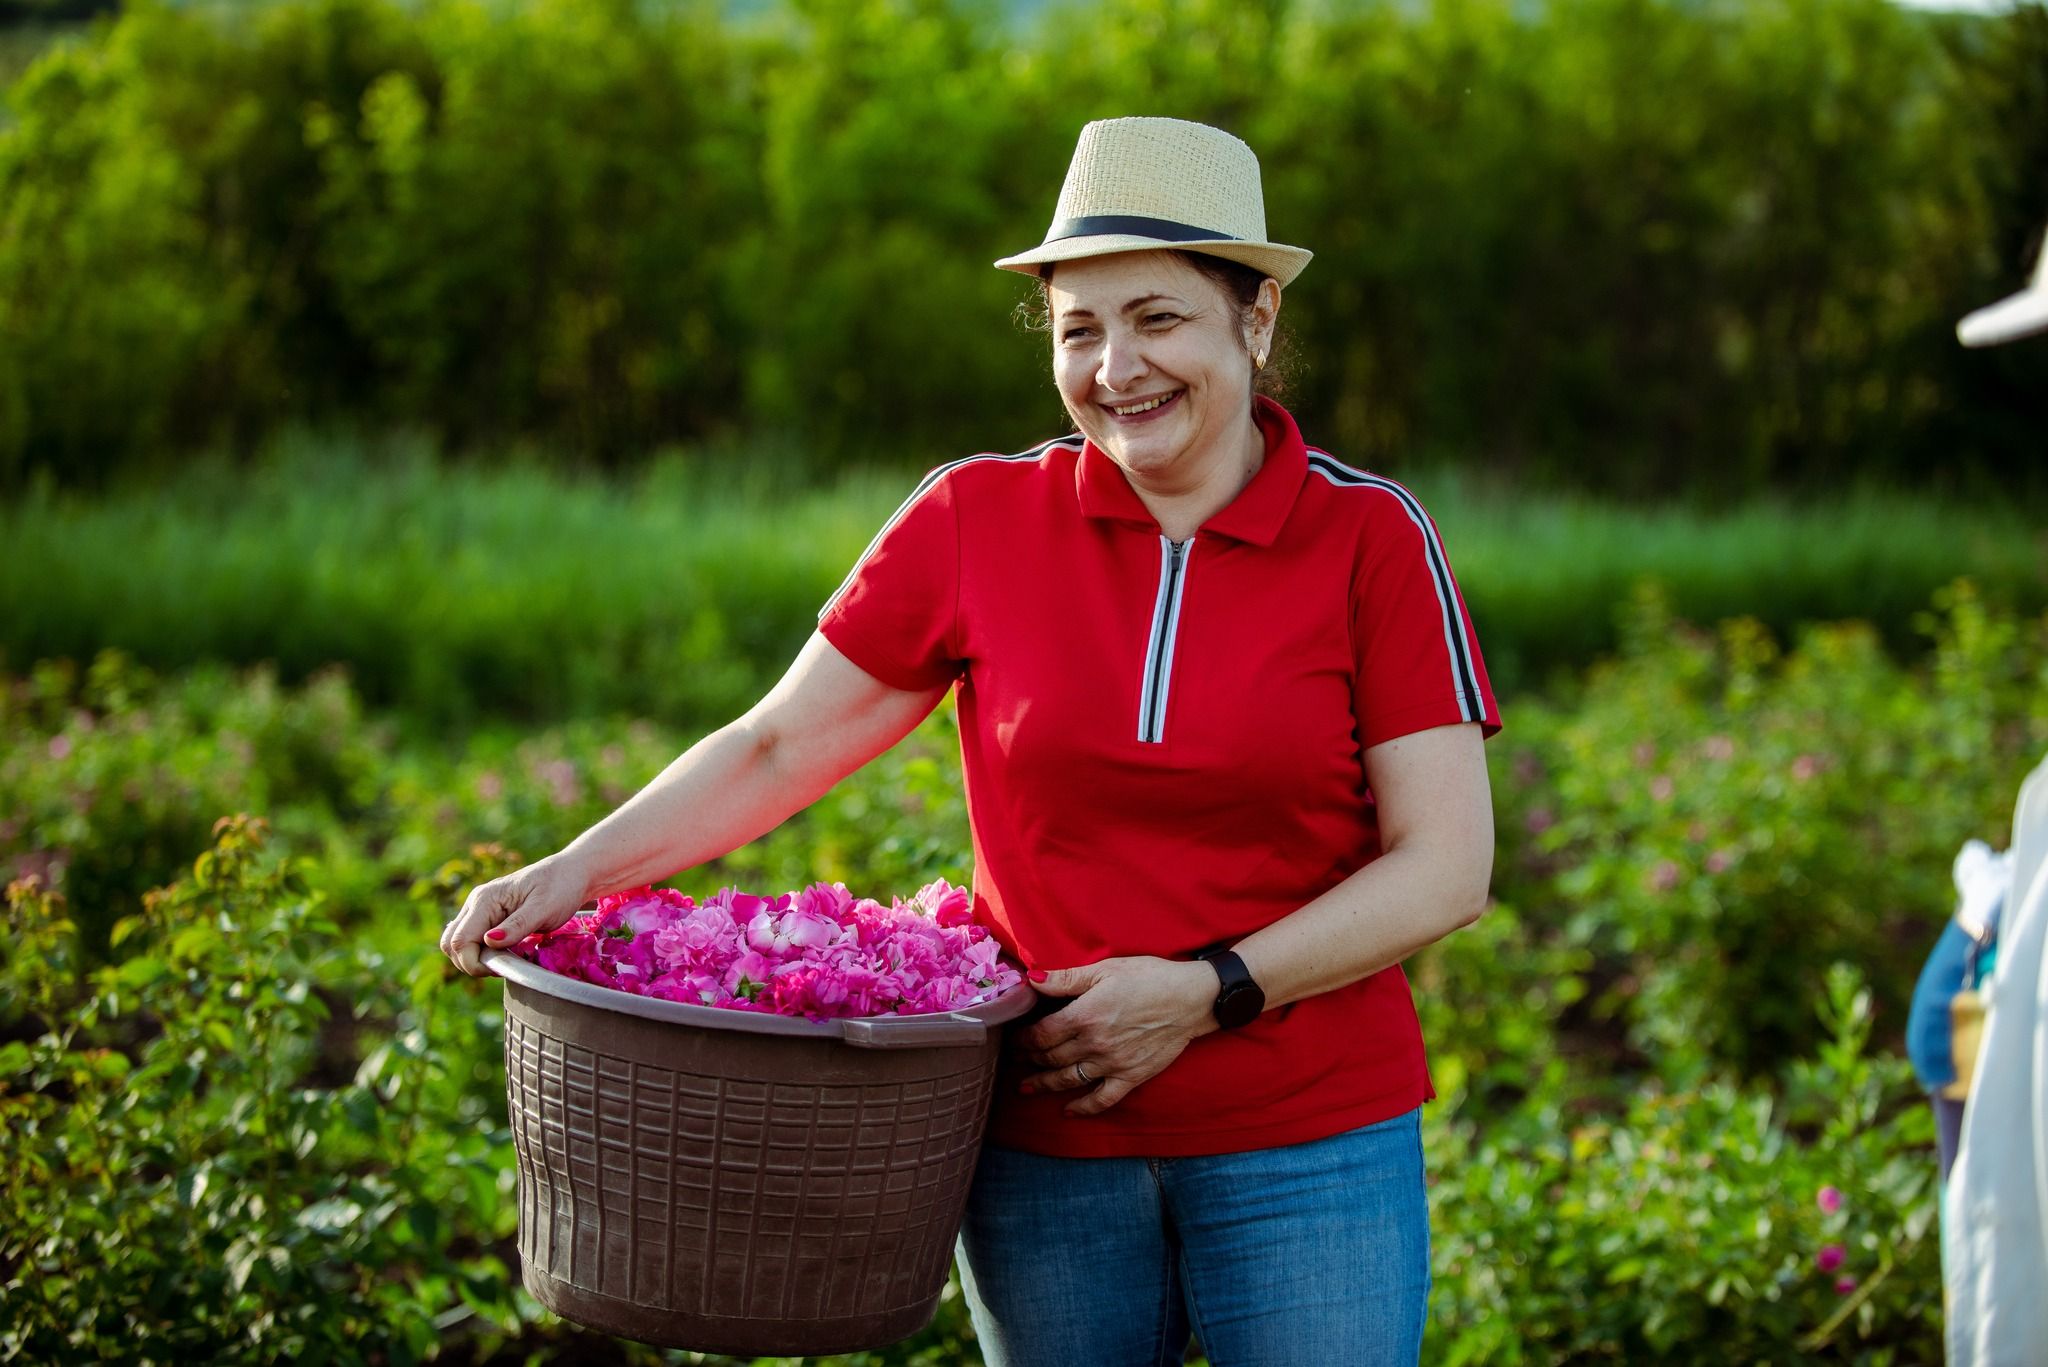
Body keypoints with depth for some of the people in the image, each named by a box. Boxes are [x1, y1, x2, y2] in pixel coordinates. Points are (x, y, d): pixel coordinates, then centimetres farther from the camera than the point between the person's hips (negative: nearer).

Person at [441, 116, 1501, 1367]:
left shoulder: (1372, 540, -5)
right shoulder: (979, 522, 0)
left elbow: (1445, 872, -6)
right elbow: (777, 747, 2)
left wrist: (1209, 993, -15)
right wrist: (577, 872, -11)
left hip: (1307, 1144, -1)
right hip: (1048, 1144, 2)